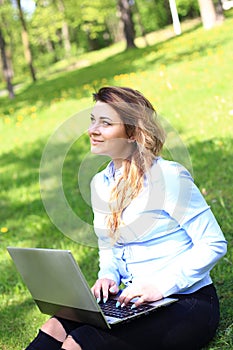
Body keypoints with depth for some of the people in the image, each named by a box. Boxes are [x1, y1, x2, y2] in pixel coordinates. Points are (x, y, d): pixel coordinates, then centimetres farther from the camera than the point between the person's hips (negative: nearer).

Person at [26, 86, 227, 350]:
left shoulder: (167, 177, -13)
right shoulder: (100, 184, 9)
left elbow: (214, 244, -13)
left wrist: (161, 286, -20)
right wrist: (108, 276, -1)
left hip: (189, 303, -6)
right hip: (133, 302, 6)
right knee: (56, 327, -20)